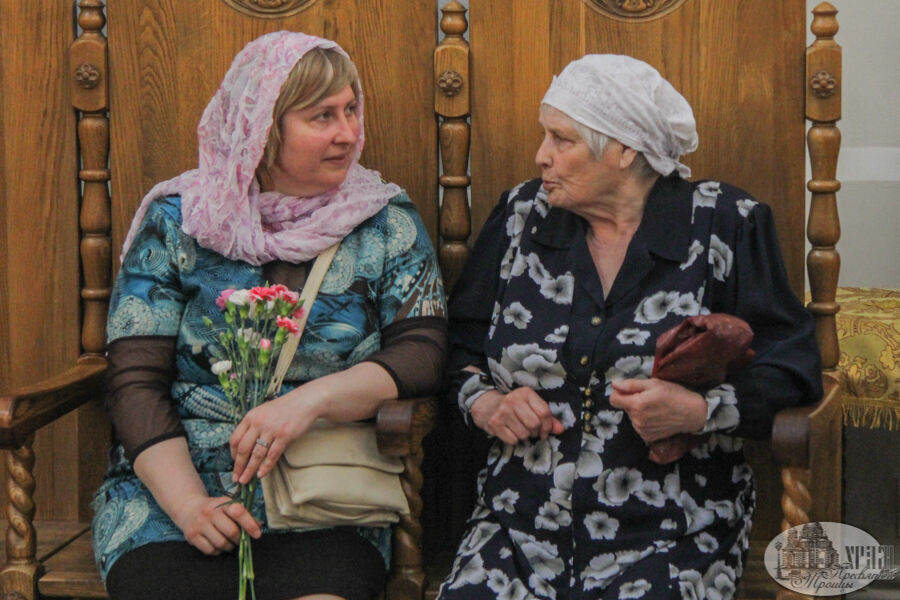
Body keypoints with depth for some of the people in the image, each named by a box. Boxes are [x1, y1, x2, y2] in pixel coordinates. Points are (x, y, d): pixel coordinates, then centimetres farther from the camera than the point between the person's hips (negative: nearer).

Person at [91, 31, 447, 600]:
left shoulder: (388, 222, 7)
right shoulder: (176, 222, 5)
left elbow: (423, 351, -3)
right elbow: (136, 383, 1)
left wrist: (313, 398, -20)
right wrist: (187, 504, -14)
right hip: (173, 485, 0)